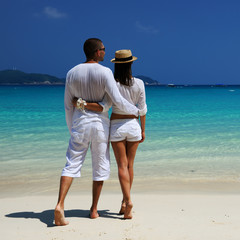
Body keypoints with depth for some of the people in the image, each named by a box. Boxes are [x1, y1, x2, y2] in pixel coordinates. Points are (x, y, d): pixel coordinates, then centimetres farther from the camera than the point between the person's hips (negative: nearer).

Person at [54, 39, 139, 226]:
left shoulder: (72, 73, 2)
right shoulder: (105, 72, -11)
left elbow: (68, 105, 6)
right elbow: (118, 100, -15)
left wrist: (72, 129, 17)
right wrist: (136, 111, 3)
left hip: (80, 122, 3)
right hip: (100, 123, -2)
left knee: (72, 165, 4)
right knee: (101, 167, 11)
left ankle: (60, 205, -13)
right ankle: (94, 209, 18)